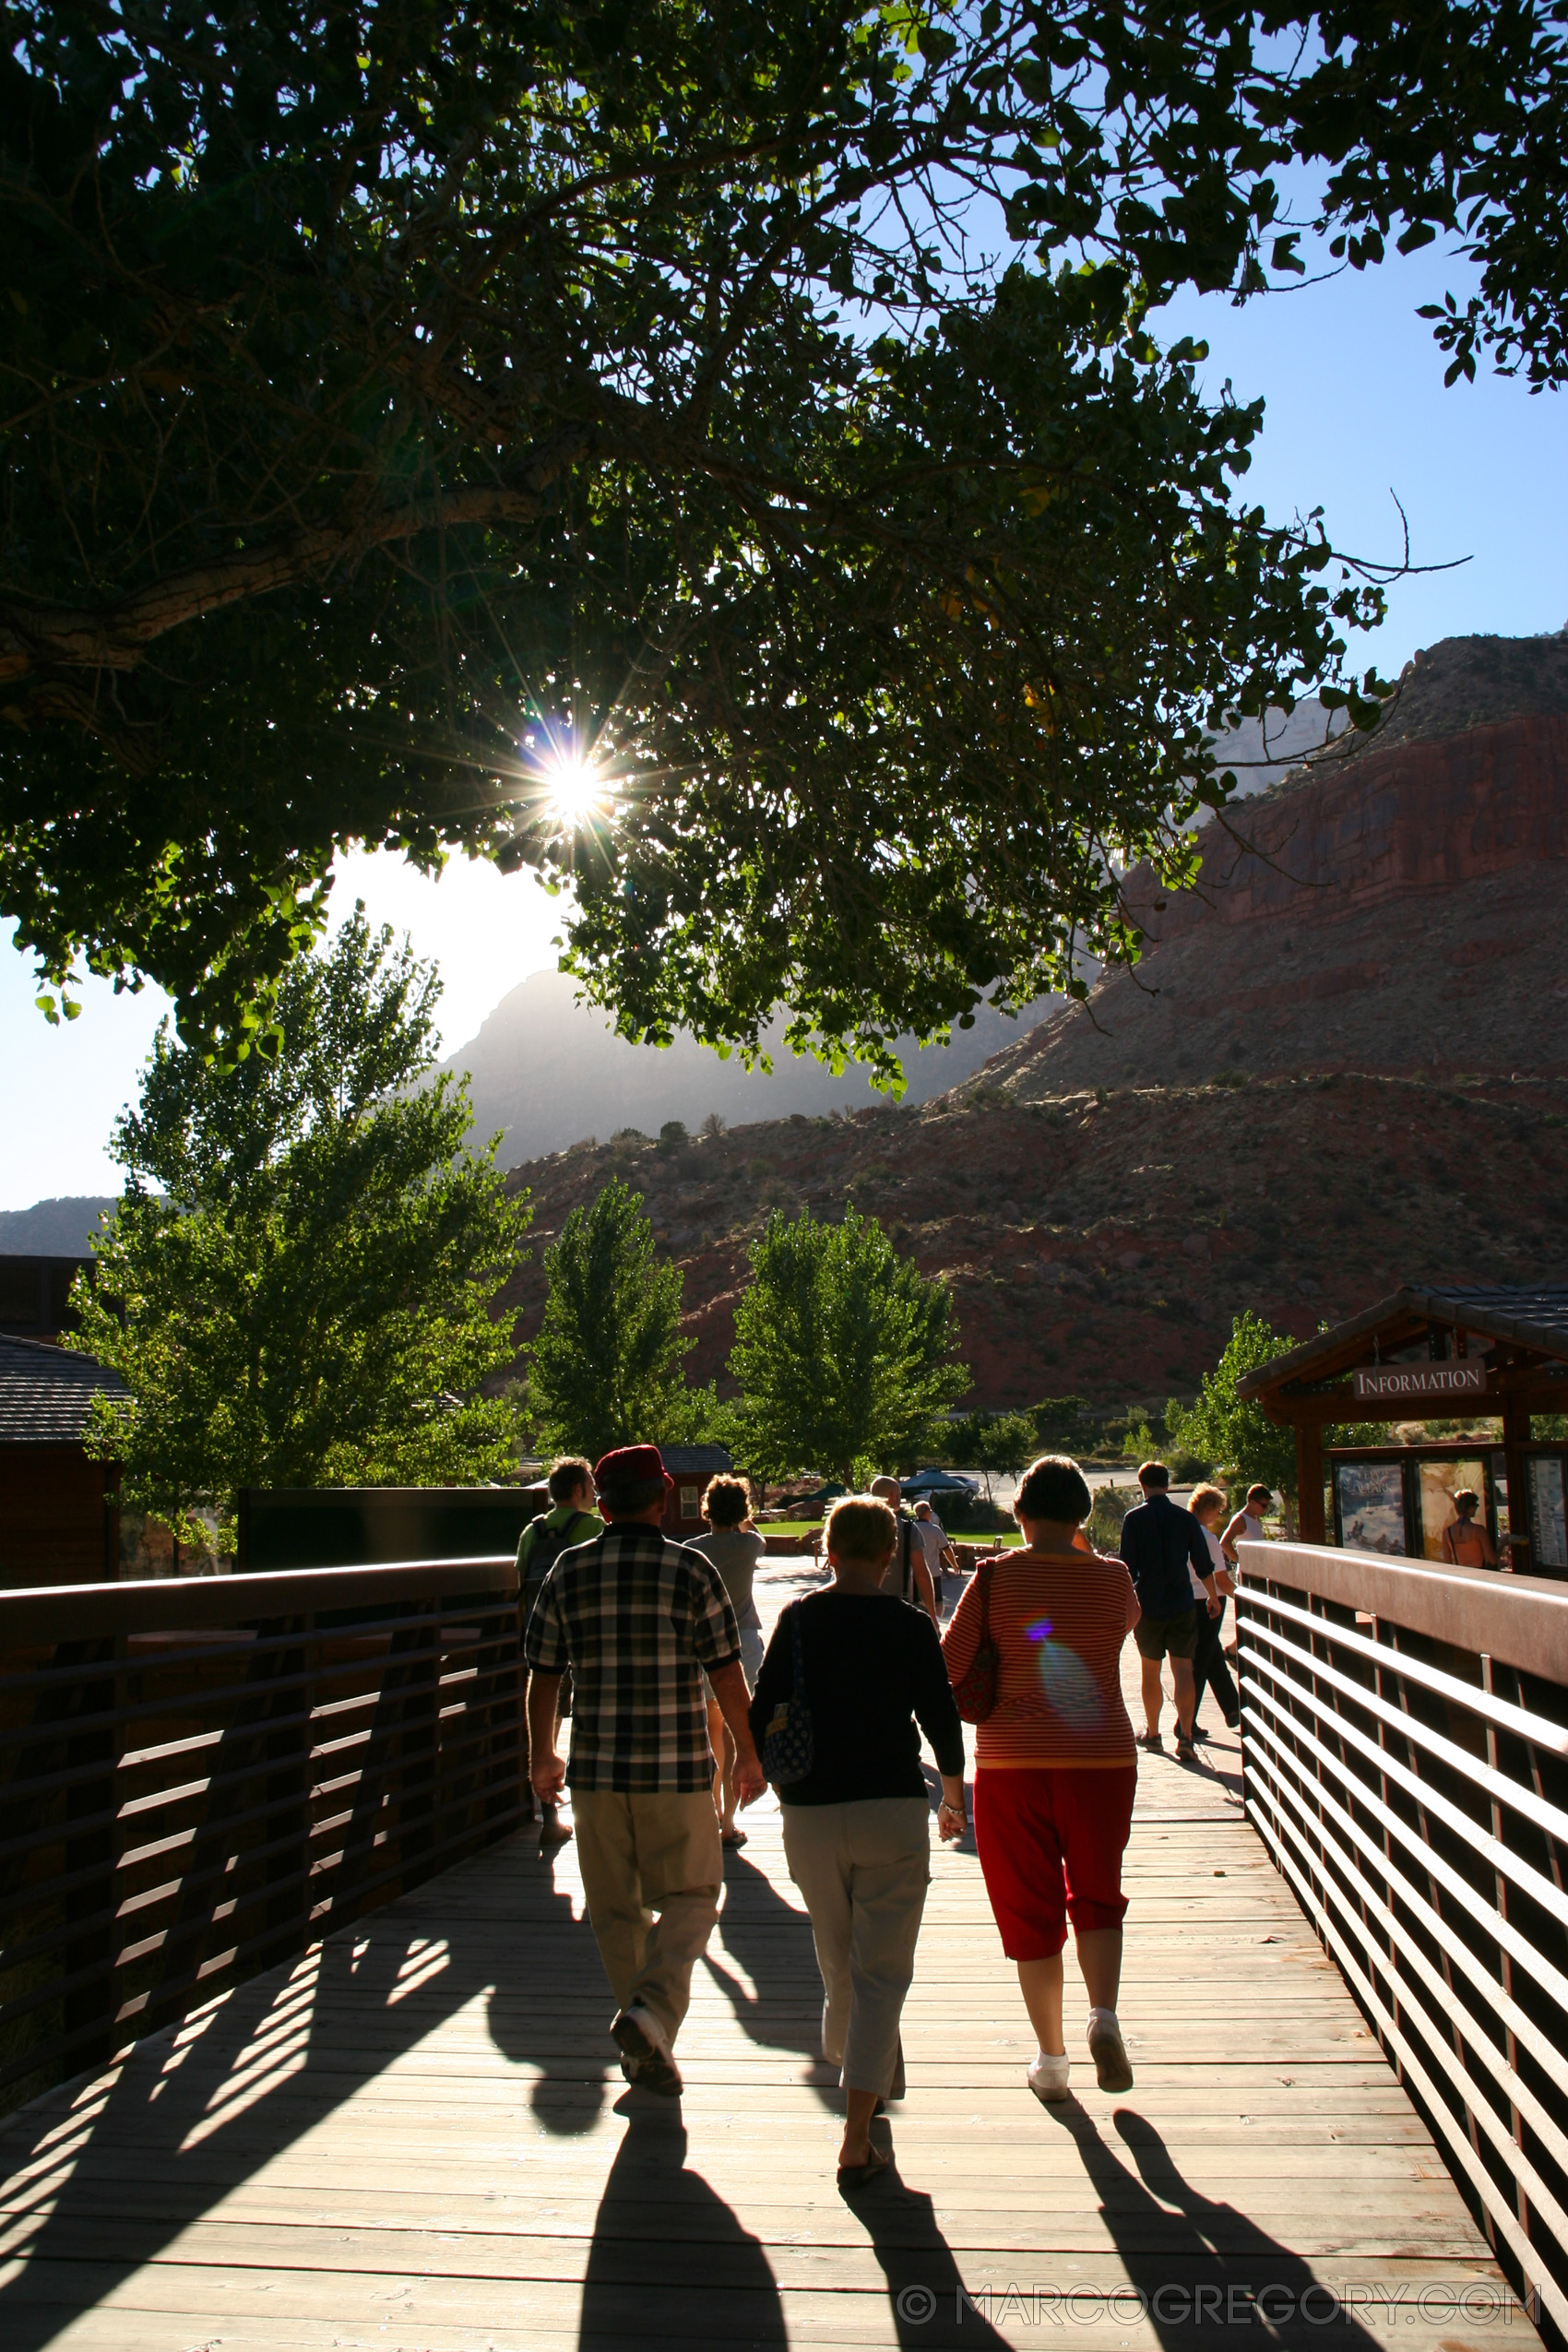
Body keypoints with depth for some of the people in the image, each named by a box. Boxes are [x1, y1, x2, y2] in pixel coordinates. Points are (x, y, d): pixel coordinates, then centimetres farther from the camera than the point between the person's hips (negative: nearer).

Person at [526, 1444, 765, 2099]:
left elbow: (543, 1675, 5)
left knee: (616, 1909, 14)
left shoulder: (569, 1571, 2)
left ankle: (644, 2049, 21)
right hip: (677, 1771, -3)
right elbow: (726, 1674, -4)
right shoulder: (690, 1570, -5)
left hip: (595, 1770, 3)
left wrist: (543, 1756, 18)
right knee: (689, 1897, 10)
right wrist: (748, 1755, 8)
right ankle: (653, 2008, -12)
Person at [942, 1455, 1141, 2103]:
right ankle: (1103, 2014, -5)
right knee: (1096, 1895, 18)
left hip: (1012, 1760, -1)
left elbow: (946, 1666, -8)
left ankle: (1050, 2058, 16)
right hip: (1102, 1756, 1)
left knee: (1029, 1906, 10)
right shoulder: (1112, 1578, -2)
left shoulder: (996, 1577, -7)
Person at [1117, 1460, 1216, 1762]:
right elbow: (1203, 1567, 3)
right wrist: (1213, 1597, 20)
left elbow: (1128, 1568, -6)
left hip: (1148, 1607, 0)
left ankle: (1152, 1733, 27)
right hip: (1182, 1606, 0)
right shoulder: (1186, 1518, -1)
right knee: (1183, 1670, -1)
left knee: (1151, 1672, 14)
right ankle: (1185, 1736, -15)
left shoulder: (1134, 1518, -5)